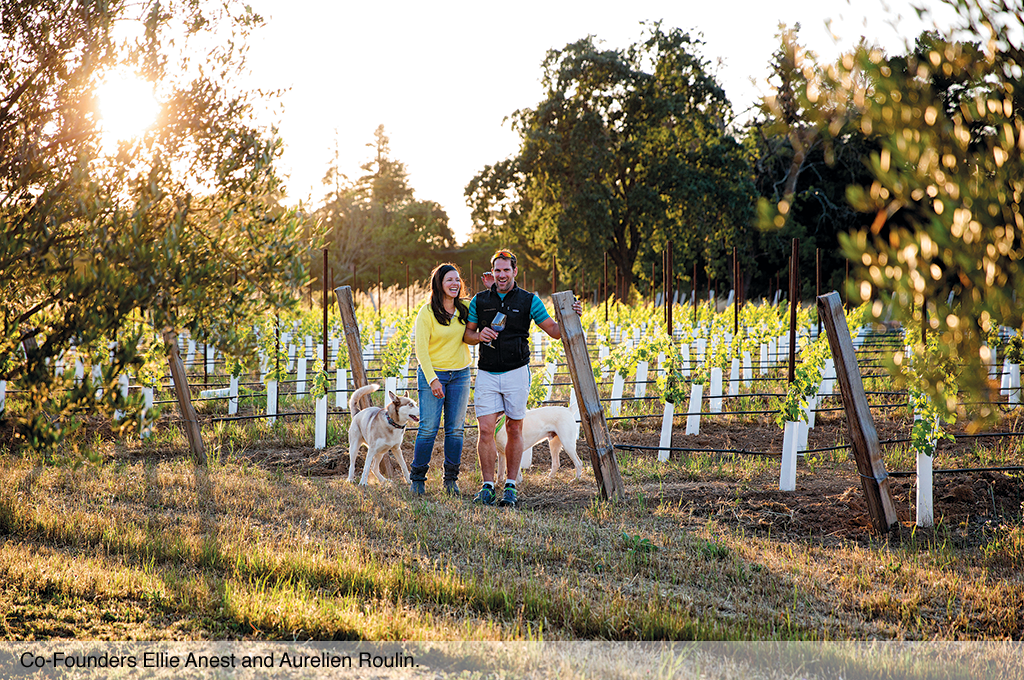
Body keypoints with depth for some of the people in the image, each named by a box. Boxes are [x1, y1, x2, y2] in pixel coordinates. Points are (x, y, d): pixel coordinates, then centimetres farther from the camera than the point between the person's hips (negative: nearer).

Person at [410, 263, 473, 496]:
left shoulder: (465, 309, 4)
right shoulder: (427, 312, -8)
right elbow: (421, 349, -10)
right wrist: (432, 379, -17)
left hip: (460, 375, 4)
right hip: (432, 373, -4)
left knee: (455, 429, 5)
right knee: (428, 429, -5)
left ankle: (451, 478, 14)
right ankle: (417, 478, 7)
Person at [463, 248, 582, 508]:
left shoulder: (529, 301, 4)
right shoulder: (479, 301, 9)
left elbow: (555, 331, 3)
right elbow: (467, 334, 14)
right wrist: (480, 335, -8)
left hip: (516, 372, -1)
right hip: (487, 374, 1)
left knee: (514, 429, 3)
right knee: (486, 429, -7)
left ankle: (511, 486, 11)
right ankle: (488, 486, 2)